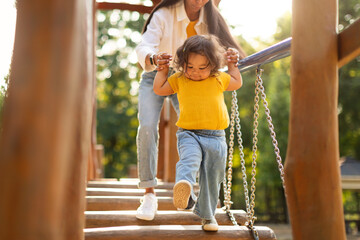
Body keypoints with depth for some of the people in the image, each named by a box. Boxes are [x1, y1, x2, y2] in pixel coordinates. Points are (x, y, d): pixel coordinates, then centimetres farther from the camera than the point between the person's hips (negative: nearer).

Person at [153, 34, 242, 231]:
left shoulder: (220, 79, 11)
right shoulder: (178, 80, 9)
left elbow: (237, 83, 29)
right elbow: (159, 89, 19)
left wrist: (232, 65, 23)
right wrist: (162, 70, 16)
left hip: (216, 138, 2)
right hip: (189, 135, -1)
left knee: (211, 179, 7)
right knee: (189, 158, -35)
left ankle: (207, 214, 26)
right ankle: (183, 189, -61)